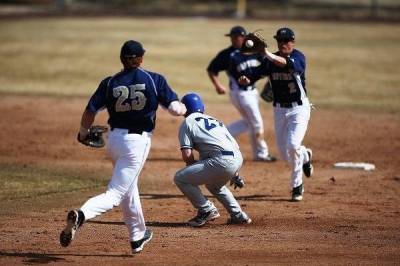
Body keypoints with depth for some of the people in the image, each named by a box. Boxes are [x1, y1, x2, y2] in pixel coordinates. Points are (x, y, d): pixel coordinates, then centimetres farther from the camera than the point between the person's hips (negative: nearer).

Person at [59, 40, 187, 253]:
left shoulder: (110, 83, 0)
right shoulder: (155, 80, -5)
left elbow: (89, 112, -2)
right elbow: (175, 109, -9)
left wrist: (83, 133, 17)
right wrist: (184, 108, 15)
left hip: (114, 139, 4)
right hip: (138, 141, -4)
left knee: (129, 188, 26)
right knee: (116, 193, -7)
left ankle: (138, 236, 38)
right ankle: (81, 215, -35)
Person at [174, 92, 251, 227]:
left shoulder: (187, 122, 8)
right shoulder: (214, 120, 29)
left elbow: (187, 156, -2)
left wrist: (194, 165, 18)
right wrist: (235, 175, 31)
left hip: (222, 161, -8)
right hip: (238, 159, 8)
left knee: (180, 178, 4)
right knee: (214, 184, 36)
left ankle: (207, 210, 1)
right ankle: (238, 216, 29)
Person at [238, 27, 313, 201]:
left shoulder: (298, 57, -14)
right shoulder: (270, 60, 0)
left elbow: (287, 64, -38)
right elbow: (254, 76, -8)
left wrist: (267, 54, -50)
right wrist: (245, 80, -31)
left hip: (299, 108, -5)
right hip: (279, 109, 5)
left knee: (292, 145, -20)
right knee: (284, 153, 7)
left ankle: (296, 186, -2)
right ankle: (305, 156, 42)